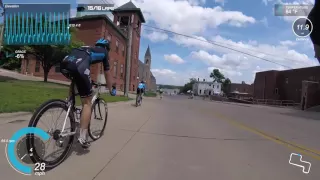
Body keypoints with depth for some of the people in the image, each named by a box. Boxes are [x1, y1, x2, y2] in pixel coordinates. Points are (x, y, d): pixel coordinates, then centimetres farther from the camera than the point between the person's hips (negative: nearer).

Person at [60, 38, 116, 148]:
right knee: (87, 102, 3)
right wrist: (111, 89, 44)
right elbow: (107, 74, 31)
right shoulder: (104, 52, 27)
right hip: (78, 67, -5)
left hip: (64, 63, 6)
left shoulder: (87, 49, 41)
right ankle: (82, 137, 1)